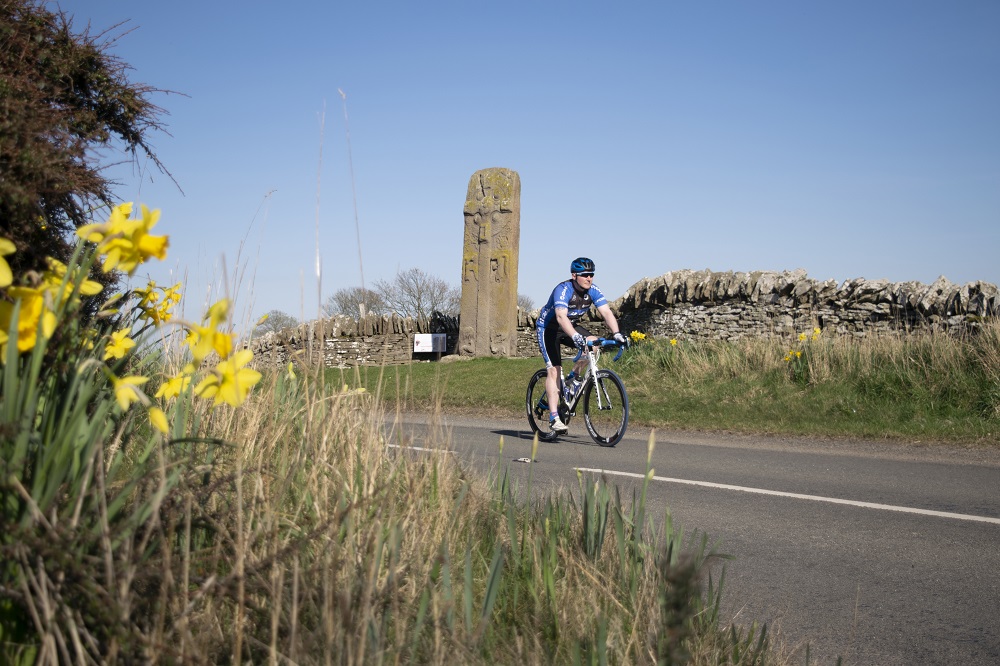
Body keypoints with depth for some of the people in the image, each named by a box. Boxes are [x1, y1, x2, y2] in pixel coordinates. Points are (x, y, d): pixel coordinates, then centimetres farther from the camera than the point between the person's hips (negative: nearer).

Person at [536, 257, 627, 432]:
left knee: (594, 342, -20)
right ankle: (553, 418, -18)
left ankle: (573, 377, 1)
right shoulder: (563, 290, -30)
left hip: (570, 327, 6)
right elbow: (561, 317, -44)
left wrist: (616, 333, -39)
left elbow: (607, 312, -22)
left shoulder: (593, 291, -13)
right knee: (554, 370, -17)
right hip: (547, 328, -6)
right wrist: (575, 336, -59)